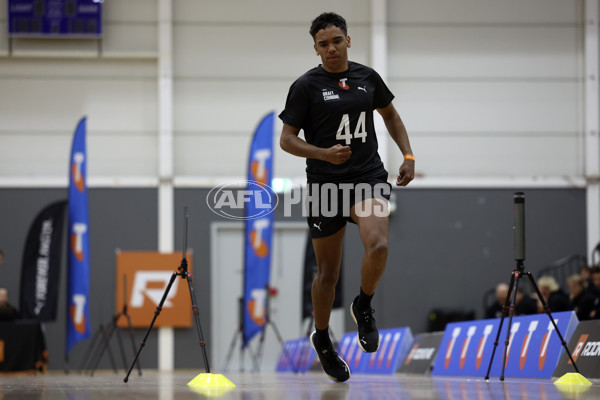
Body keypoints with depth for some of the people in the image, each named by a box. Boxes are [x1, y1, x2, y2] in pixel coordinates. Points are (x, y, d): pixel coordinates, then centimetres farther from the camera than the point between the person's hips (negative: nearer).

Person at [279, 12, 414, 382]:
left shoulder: (368, 77, 6)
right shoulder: (306, 86, -5)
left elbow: (390, 115, 22)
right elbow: (287, 139, -4)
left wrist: (408, 155, 11)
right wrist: (324, 154, -20)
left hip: (368, 177, 2)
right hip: (325, 184, -1)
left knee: (378, 245, -27)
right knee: (328, 273, 6)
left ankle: (364, 307, 1)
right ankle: (322, 339, 31)